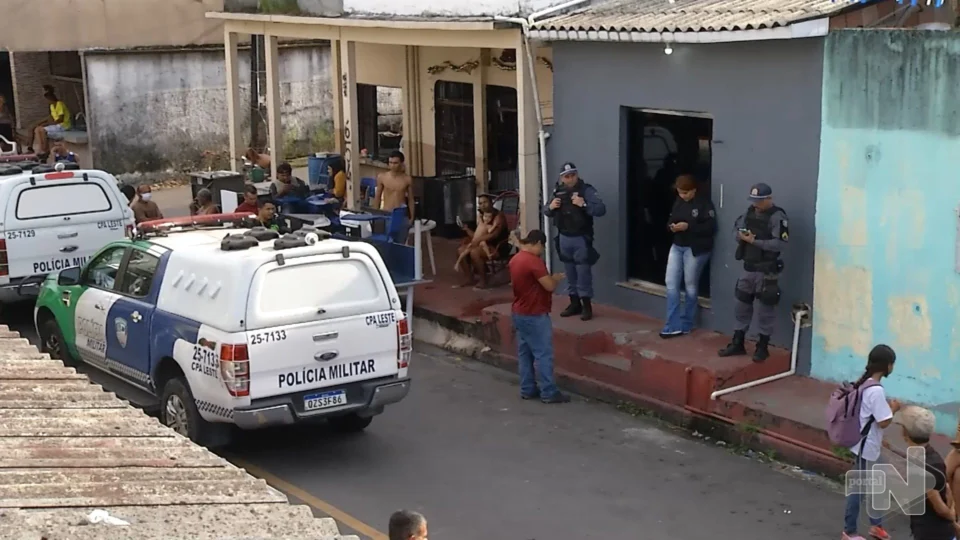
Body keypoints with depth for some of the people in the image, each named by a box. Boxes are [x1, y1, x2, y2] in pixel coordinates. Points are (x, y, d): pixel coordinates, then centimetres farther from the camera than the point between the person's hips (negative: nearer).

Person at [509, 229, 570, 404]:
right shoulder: (533, 261, -21)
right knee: (543, 354, -2)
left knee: (524, 352, 13)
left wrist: (550, 278, 15)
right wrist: (556, 278, 0)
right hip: (534, 315, -9)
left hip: (519, 313, 9)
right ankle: (548, 393, 1)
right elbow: (550, 286, -21)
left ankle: (527, 389, 19)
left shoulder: (515, 259, 8)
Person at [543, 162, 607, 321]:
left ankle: (587, 305, 5)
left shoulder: (586, 190, -11)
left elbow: (601, 210, -20)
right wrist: (550, 207, -7)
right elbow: (546, 212, 15)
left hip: (581, 239, -6)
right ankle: (574, 303, 23)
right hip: (564, 238, 6)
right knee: (570, 273, 13)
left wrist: (584, 204, -31)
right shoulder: (558, 191, 7)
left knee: (583, 273, -3)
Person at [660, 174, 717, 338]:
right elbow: (670, 220, 16)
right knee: (671, 283, -1)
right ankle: (674, 326, 3)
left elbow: (711, 227, -17)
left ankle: (685, 325, 19)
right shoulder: (678, 201, 7)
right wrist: (671, 226, -8)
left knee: (690, 286, 6)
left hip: (695, 249, -6)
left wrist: (688, 226, -25)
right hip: (677, 246, 6)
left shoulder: (704, 203, -12)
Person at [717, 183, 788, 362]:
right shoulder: (750, 212, 8)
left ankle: (763, 347, 12)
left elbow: (779, 244, -22)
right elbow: (738, 230, 14)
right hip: (748, 267, 7)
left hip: (766, 270, -7)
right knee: (742, 305, 12)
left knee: (765, 308, 3)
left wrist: (754, 241, -21)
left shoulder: (777, 217, -14)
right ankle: (737, 343, 22)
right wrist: (741, 236, -10)